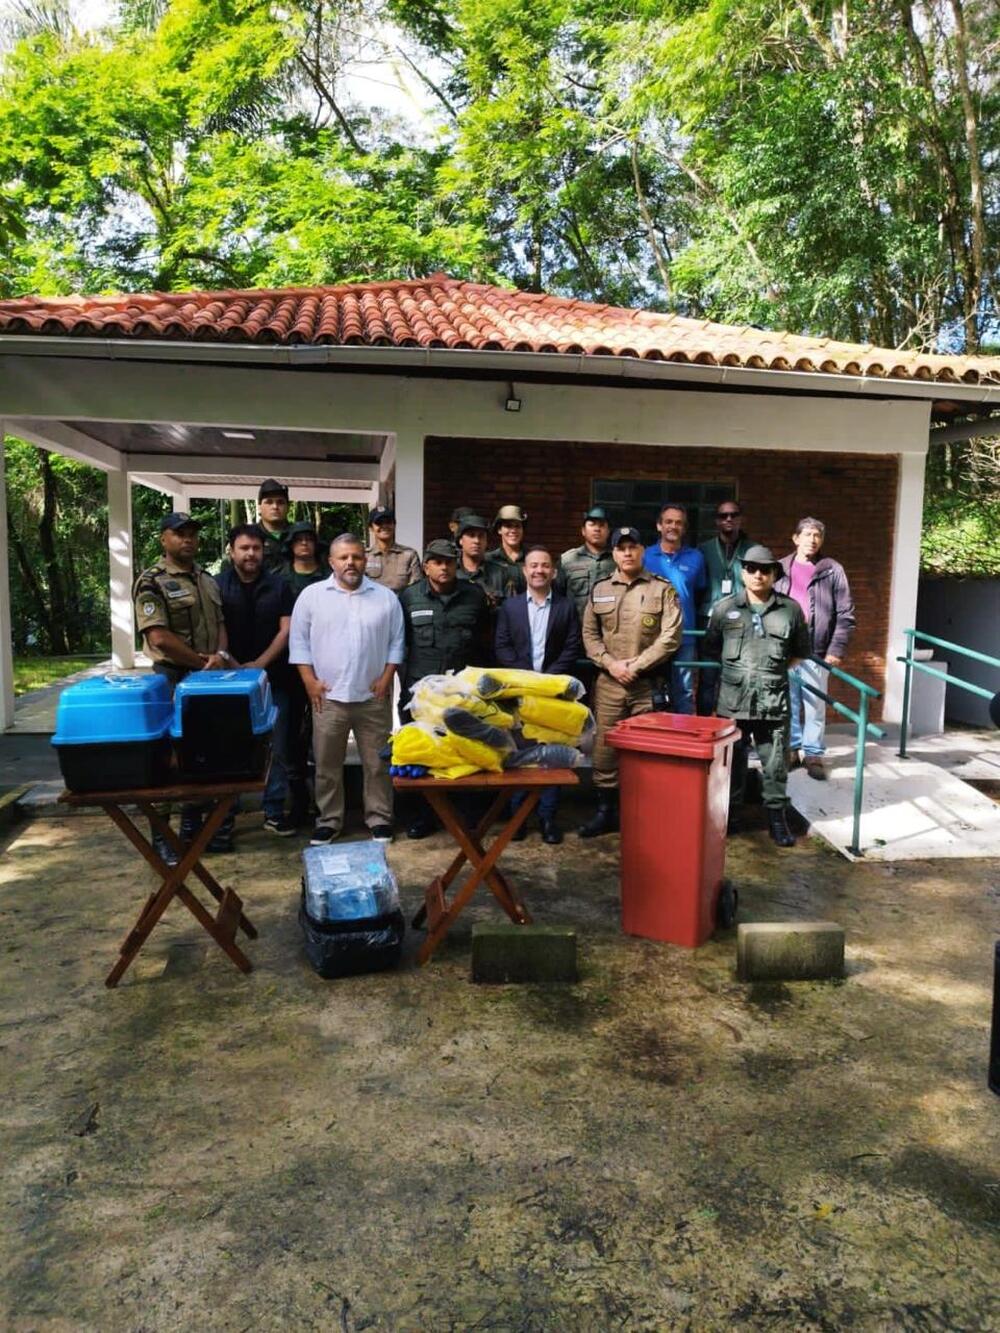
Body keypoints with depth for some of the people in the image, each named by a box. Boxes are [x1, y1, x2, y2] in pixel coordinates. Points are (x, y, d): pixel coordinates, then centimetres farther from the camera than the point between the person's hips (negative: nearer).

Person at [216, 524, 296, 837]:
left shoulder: (278, 586, 5)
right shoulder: (216, 586, 1)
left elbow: (286, 629, 0)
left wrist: (260, 664, -10)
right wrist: (235, 667, -12)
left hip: (273, 680, 1)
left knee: (275, 748, 5)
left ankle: (274, 811, 14)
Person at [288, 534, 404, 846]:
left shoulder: (386, 597, 4)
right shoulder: (311, 595, 1)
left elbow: (396, 642, 6)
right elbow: (299, 641, 1)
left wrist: (386, 679, -4)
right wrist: (310, 681, -6)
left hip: (373, 697, 1)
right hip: (328, 697, 0)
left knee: (378, 763, 8)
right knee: (327, 765, 9)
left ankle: (380, 818, 20)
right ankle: (328, 820, 22)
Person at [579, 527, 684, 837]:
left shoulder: (663, 589, 0)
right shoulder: (599, 590, 10)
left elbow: (670, 637, -8)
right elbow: (590, 635, 9)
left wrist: (636, 665, -13)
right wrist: (611, 663, -8)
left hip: (649, 684, -2)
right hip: (608, 683, 3)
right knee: (605, 748, 5)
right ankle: (605, 810, 17)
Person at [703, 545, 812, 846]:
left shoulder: (791, 610, 3)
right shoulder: (724, 608, 3)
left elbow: (801, 652, 14)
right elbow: (710, 649, 12)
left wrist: (776, 669, 7)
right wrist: (736, 668, 9)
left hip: (774, 703, 0)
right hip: (733, 700, 0)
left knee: (775, 764, 6)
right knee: (732, 762, 10)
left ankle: (777, 817, 18)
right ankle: (730, 817, 21)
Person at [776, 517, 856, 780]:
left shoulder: (833, 571, 2)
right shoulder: (780, 569, 9)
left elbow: (846, 615, 0)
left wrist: (837, 649, -8)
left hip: (816, 650, -2)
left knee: (815, 705, 2)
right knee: (788, 703, 8)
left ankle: (813, 754, 11)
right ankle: (790, 748, 20)